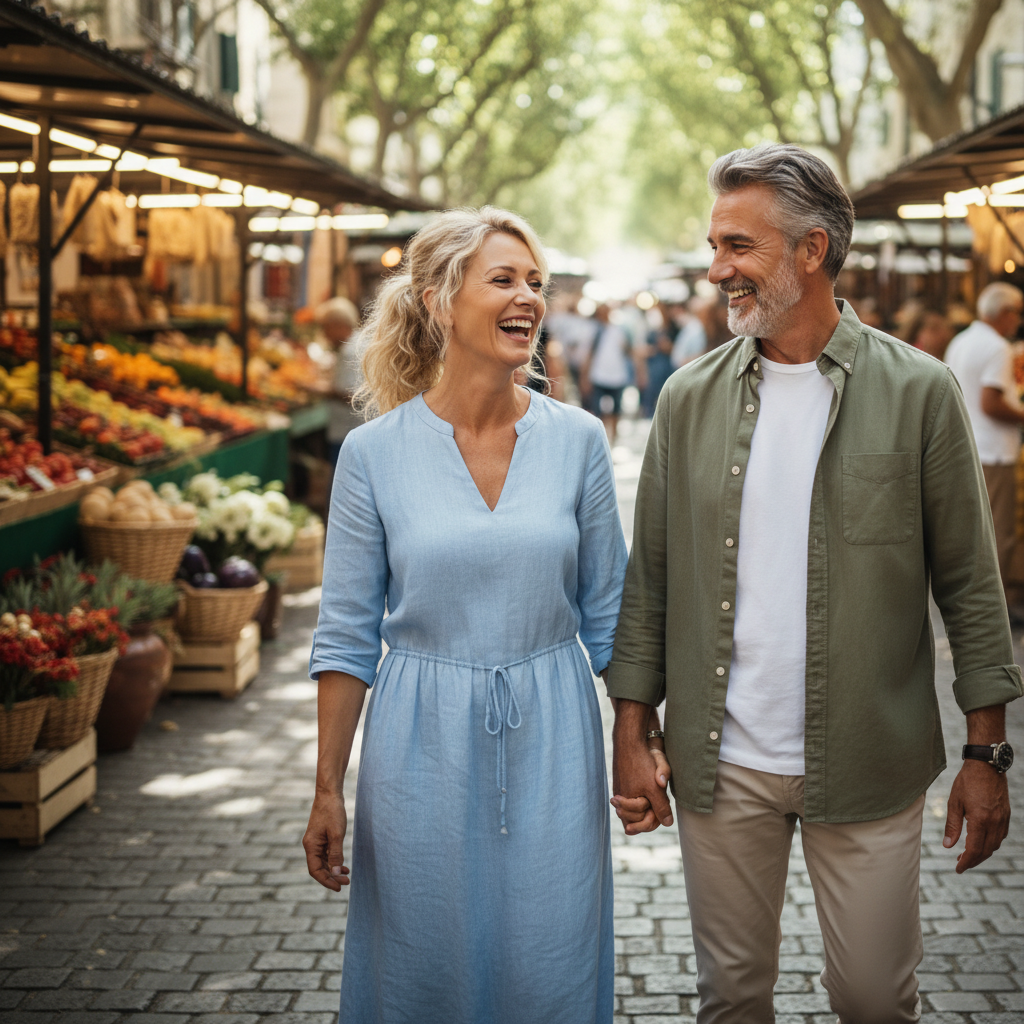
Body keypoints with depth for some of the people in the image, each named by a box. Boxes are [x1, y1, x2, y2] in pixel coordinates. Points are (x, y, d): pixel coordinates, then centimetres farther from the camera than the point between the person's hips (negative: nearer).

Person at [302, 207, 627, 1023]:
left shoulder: (577, 440, -1)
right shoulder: (374, 451, -5)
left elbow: (608, 615, 7)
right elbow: (347, 635, 0)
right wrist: (327, 792, -1)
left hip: (551, 744, 1)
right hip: (423, 747, -1)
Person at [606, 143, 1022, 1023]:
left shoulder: (918, 392, -5)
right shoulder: (689, 398, 3)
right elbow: (649, 580, 6)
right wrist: (632, 737, 2)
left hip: (867, 767, -2)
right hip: (720, 763, 2)